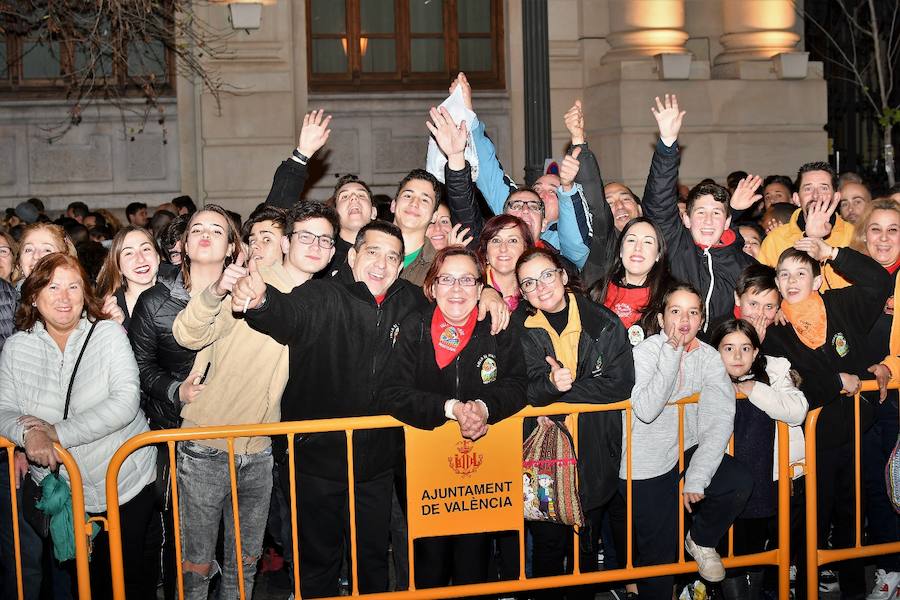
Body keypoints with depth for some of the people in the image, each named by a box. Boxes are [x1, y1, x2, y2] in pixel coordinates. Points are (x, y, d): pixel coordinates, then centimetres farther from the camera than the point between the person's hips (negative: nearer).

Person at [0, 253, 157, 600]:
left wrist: (60, 433, -24)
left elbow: (125, 403, -19)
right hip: (59, 490, 2)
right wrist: (28, 434, -25)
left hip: (125, 483, -2)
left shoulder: (109, 335, -8)